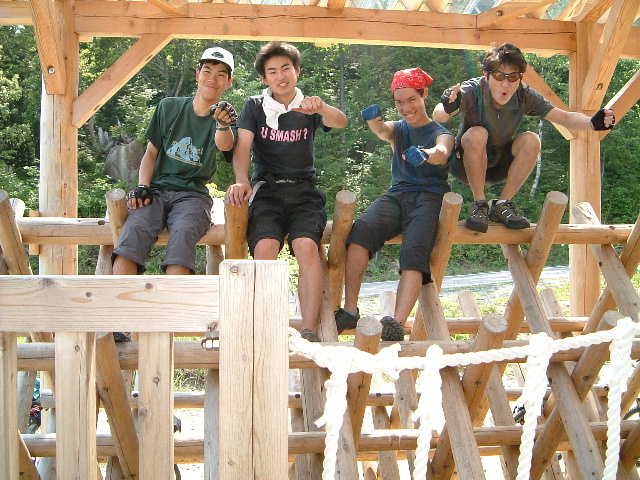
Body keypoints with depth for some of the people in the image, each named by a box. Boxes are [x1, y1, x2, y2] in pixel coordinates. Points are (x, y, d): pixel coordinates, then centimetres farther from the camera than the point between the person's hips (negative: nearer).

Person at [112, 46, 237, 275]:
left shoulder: (224, 117, 8)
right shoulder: (169, 107, 14)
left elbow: (225, 146, -17)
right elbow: (151, 153, 18)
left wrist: (223, 124, -40)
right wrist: (142, 187, 0)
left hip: (193, 195, -1)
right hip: (157, 190, 1)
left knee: (183, 235, -34)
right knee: (134, 230, -30)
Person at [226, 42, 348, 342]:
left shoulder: (308, 107, 13)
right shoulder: (255, 106, 13)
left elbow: (340, 122, -8)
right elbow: (242, 147, 0)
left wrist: (321, 109, -32)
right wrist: (241, 181, -20)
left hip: (303, 190, 0)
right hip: (267, 190, 0)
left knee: (306, 246, -29)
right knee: (265, 247, -29)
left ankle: (310, 331, -29)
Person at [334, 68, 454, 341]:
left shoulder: (441, 133, 12)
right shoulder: (398, 130, 23)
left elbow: (442, 153, -14)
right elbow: (381, 130, -3)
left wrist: (427, 154, -39)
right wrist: (373, 119, -30)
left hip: (429, 197, -2)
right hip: (398, 195, 3)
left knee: (414, 251, -31)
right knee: (361, 230, -28)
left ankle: (398, 323, -43)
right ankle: (349, 311, -28)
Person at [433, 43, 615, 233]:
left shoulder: (525, 95, -13)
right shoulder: (472, 91, -23)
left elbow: (564, 117, -15)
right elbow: (437, 118, -37)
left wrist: (592, 122, -35)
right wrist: (448, 108, -61)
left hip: (499, 167, 4)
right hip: (466, 165, -3)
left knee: (531, 140, -22)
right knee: (477, 134, -33)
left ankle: (502, 204, -11)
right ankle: (480, 205, -21)